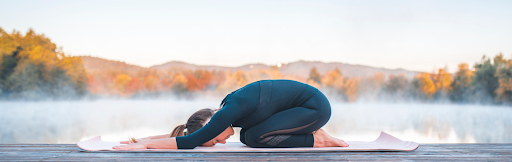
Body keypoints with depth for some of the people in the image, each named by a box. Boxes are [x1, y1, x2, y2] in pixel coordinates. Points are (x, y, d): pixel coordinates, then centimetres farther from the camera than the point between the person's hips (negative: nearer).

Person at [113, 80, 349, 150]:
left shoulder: (231, 111, -24)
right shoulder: (228, 109, 3)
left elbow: (190, 142, -27)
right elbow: (187, 134, 11)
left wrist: (145, 145, -21)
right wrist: (144, 140, 7)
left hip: (316, 106, -9)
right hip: (307, 104, 9)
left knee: (256, 136, -16)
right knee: (247, 136, 6)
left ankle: (317, 140, -5)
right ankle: (312, 133, 10)